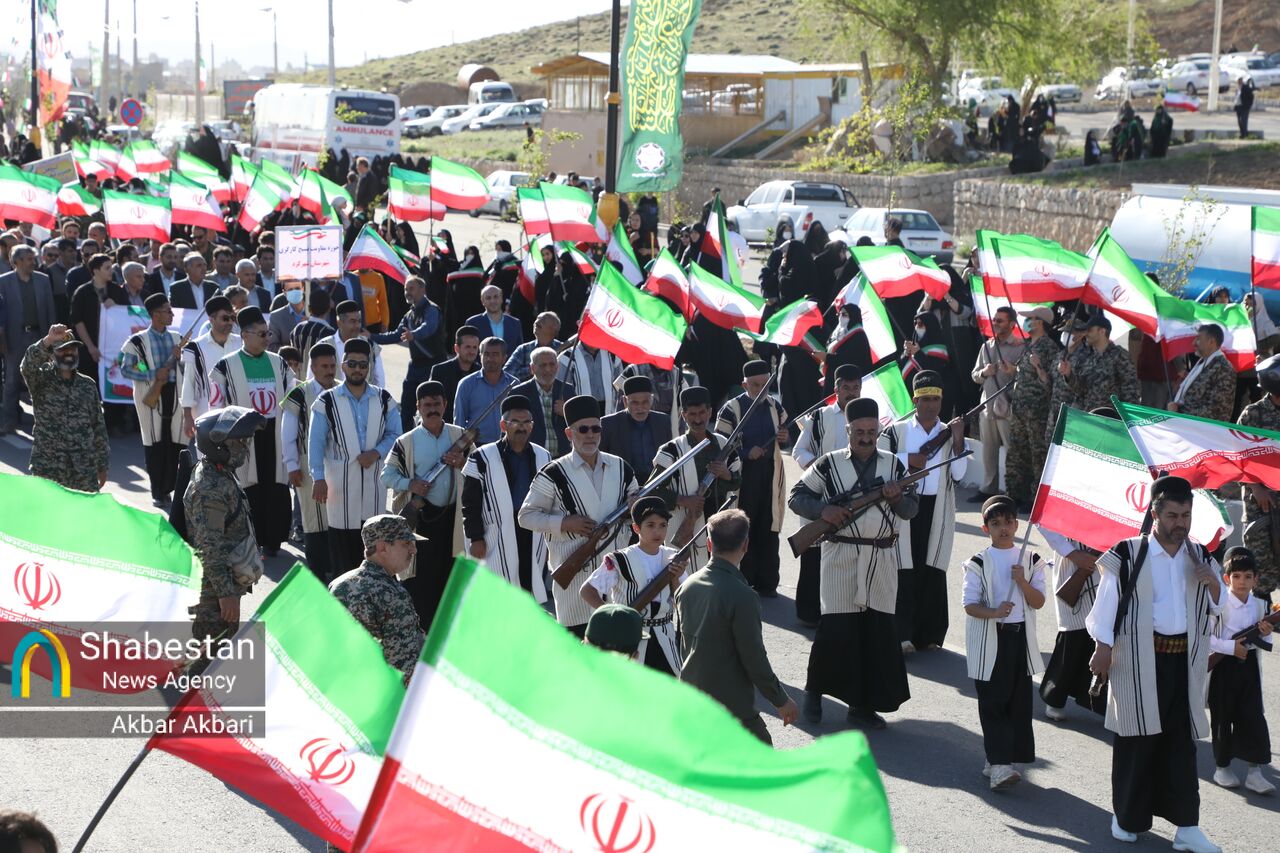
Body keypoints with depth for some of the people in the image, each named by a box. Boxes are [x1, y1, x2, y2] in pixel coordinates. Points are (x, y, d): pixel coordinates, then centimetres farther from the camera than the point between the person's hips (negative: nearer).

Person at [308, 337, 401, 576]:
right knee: (341, 537, -1)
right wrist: (319, 478, -12)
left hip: (374, 477, 3)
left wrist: (376, 453, -12)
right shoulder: (327, 401, -2)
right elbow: (316, 442, -4)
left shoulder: (383, 399, 7)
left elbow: (394, 433, 7)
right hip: (340, 479, -2)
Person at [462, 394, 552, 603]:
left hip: (534, 537, 4)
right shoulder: (483, 458, -3)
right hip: (499, 538, -4)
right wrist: (476, 538, -7)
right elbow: (470, 501, -3)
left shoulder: (543, 457, 12)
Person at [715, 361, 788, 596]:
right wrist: (746, 453, -21)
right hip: (742, 477, -4)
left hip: (770, 475, 4)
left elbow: (786, 440, 18)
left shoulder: (775, 407, 8)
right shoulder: (731, 409, -7)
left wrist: (785, 438, -5)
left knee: (768, 531, 8)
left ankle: (766, 583, 16)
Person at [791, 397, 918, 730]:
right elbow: (797, 496, 2)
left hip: (882, 558, 3)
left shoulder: (893, 464, 10)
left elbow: (912, 510, 8)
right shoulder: (829, 463, 2)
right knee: (836, 626, -4)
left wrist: (897, 496, -14)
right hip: (841, 555, -3)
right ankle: (814, 690, 18)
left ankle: (862, 704, 11)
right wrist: (823, 509, -15)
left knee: (878, 629, 1)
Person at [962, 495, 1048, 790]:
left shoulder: (1031, 561, 6)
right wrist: (994, 613, -27)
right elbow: (970, 605, -9)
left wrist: (1022, 581, -15)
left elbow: (1038, 602, 1)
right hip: (989, 640, -4)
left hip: (1020, 636, 4)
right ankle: (999, 765, -12)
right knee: (993, 703, -7)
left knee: (1019, 702, 6)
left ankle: (1001, 761, 16)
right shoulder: (978, 563, -3)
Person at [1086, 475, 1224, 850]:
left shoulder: (1200, 558, 9)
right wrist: (1103, 649, -10)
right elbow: (1107, 604, -4)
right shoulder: (1129, 555, -6)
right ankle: (1127, 818, 18)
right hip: (1139, 660, -3)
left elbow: (1217, 607, 16)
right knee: (1136, 741, 4)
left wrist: (1213, 584, -5)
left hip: (1184, 661, 4)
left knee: (1181, 742, 3)